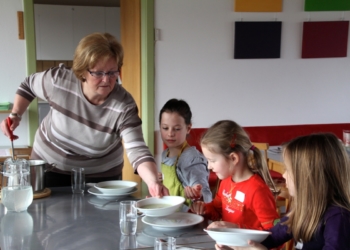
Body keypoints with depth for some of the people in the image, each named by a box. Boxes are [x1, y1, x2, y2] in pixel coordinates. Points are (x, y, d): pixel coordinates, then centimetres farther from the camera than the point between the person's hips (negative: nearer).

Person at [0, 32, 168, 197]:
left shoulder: (124, 106, -27)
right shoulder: (58, 81, -22)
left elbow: (137, 150, -35)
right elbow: (28, 85, 1)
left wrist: (153, 182, -52)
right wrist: (15, 115, -10)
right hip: (49, 166, 1)